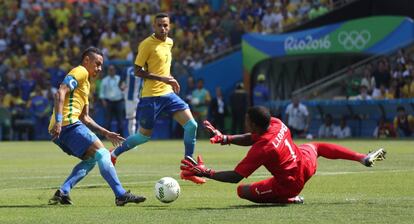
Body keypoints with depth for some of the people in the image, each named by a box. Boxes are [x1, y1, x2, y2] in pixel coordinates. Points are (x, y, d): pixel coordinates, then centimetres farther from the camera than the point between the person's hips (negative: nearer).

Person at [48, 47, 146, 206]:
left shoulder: (86, 84, 30)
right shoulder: (80, 72, 0)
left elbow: (85, 118, 30)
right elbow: (60, 93, -17)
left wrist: (106, 133, 25)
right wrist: (58, 121, -26)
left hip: (60, 129, 10)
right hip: (68, 124, -10)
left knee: (91, 160, 16)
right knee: (102, 154, -11)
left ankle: (63, 192, 2)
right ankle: (121, 195, -17)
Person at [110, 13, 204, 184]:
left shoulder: (169, 42, 10)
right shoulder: (147, 44, -13)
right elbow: (137, 71, -14)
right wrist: (162, 78, -21)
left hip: (167, 93, 7)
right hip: (151, 96, -7)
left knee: (191, 125, -5)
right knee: (144, 135, 1)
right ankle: (113, 155, 25)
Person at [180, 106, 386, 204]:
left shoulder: (261, 150, -32)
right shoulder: (276, 124, -12)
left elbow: (236, 176, -28)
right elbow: (252, 139, 5)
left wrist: (205, 173, -27)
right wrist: (225, 138, -7)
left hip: (289, 184, -7)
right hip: (307, 162, 7)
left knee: (243, 191, -9)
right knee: (316, 147, 40)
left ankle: (290, 199, -7)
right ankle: (364, 158, 31)